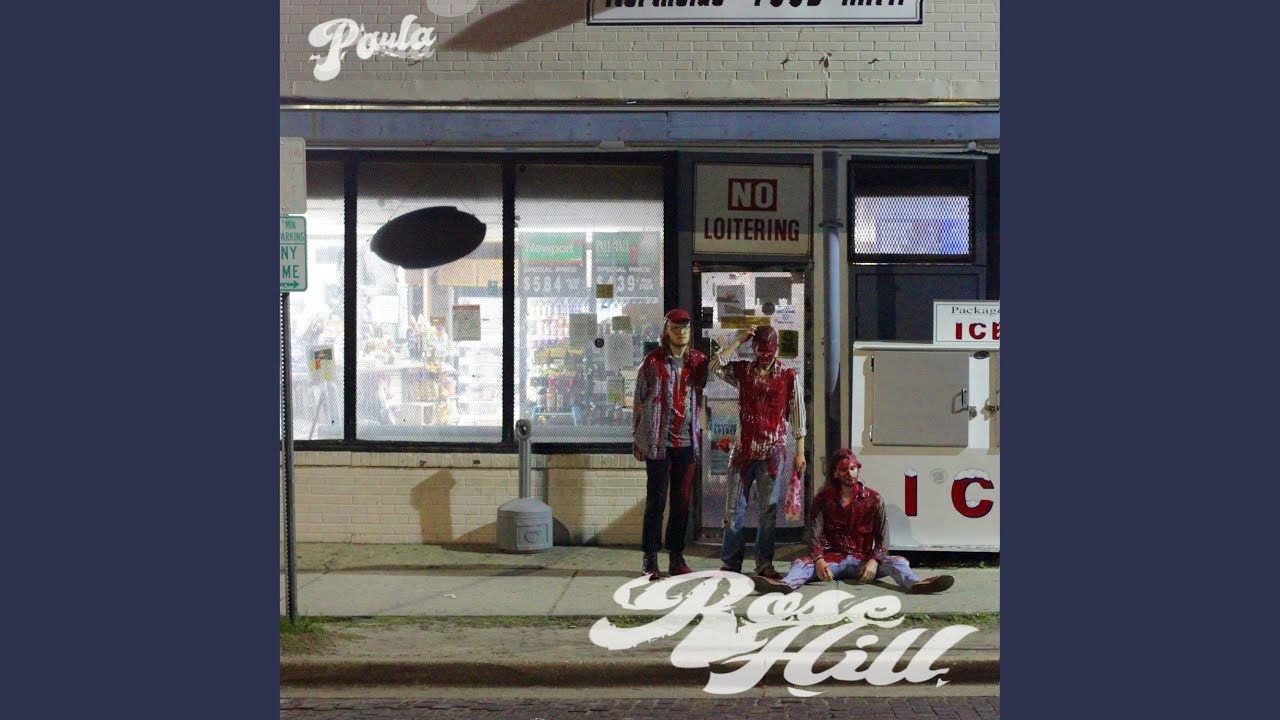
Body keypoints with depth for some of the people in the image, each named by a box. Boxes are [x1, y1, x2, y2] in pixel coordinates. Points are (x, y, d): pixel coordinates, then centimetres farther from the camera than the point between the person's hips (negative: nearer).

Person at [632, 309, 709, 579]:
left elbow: (702, 396, 13)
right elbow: (639, 399, 2)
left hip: (687, 442, 3)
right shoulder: (653, 361, -2)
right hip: (658, 442, -3)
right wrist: (637, 438, 2)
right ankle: (650, 559, 3)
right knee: (656, 500, -2)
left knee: (683, 501, 7)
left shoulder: (699, 361, 6)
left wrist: (699, 435, 5)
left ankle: (676, 557, 15)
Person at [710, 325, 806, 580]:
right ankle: (730, 561, 9)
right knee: (734, 507, 2)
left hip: (773, 451, -1)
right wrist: (738, 341, -9)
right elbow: (715, 366, -13)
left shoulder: (789, 376, 2)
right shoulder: (742, 371, 5)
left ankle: (764, 563, 11)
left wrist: (800, 452, -1)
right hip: (744, 449, 1)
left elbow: (797, 416, 3)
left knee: (768, 509, 3)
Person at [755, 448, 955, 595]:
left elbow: (882, 537, -2)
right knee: (802, 562, -28)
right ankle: (786, 584, -61)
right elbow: (815, 535, -7)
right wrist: (819, 560, -28)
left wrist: (874, 561, -22)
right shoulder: (823, 499, 3)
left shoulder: (873, 499, 3)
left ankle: (915, 584, -57)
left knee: (898, 561, -25)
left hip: (863, 559, 0)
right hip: (833, 559, 0)